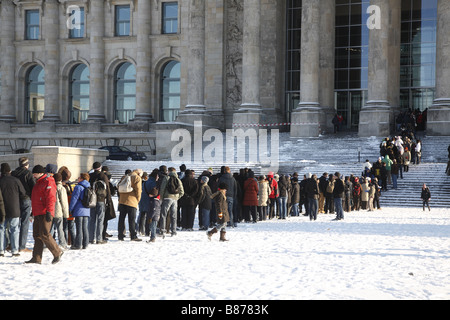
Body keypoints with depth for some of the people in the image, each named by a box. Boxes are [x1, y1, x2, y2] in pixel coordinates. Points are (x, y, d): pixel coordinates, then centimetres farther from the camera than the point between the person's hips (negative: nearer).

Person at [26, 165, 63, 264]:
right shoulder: (39, 183, 22)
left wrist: (49, 211, -25)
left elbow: (51, 198, -19)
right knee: (37, 235, 6)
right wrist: (34, 212, 25)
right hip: (38, 214, 10)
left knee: (44, 234, -14)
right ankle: (37, 258, 7)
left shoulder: (48, 182, -9)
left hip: (45, 214, -10)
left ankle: (57, 252, -3)